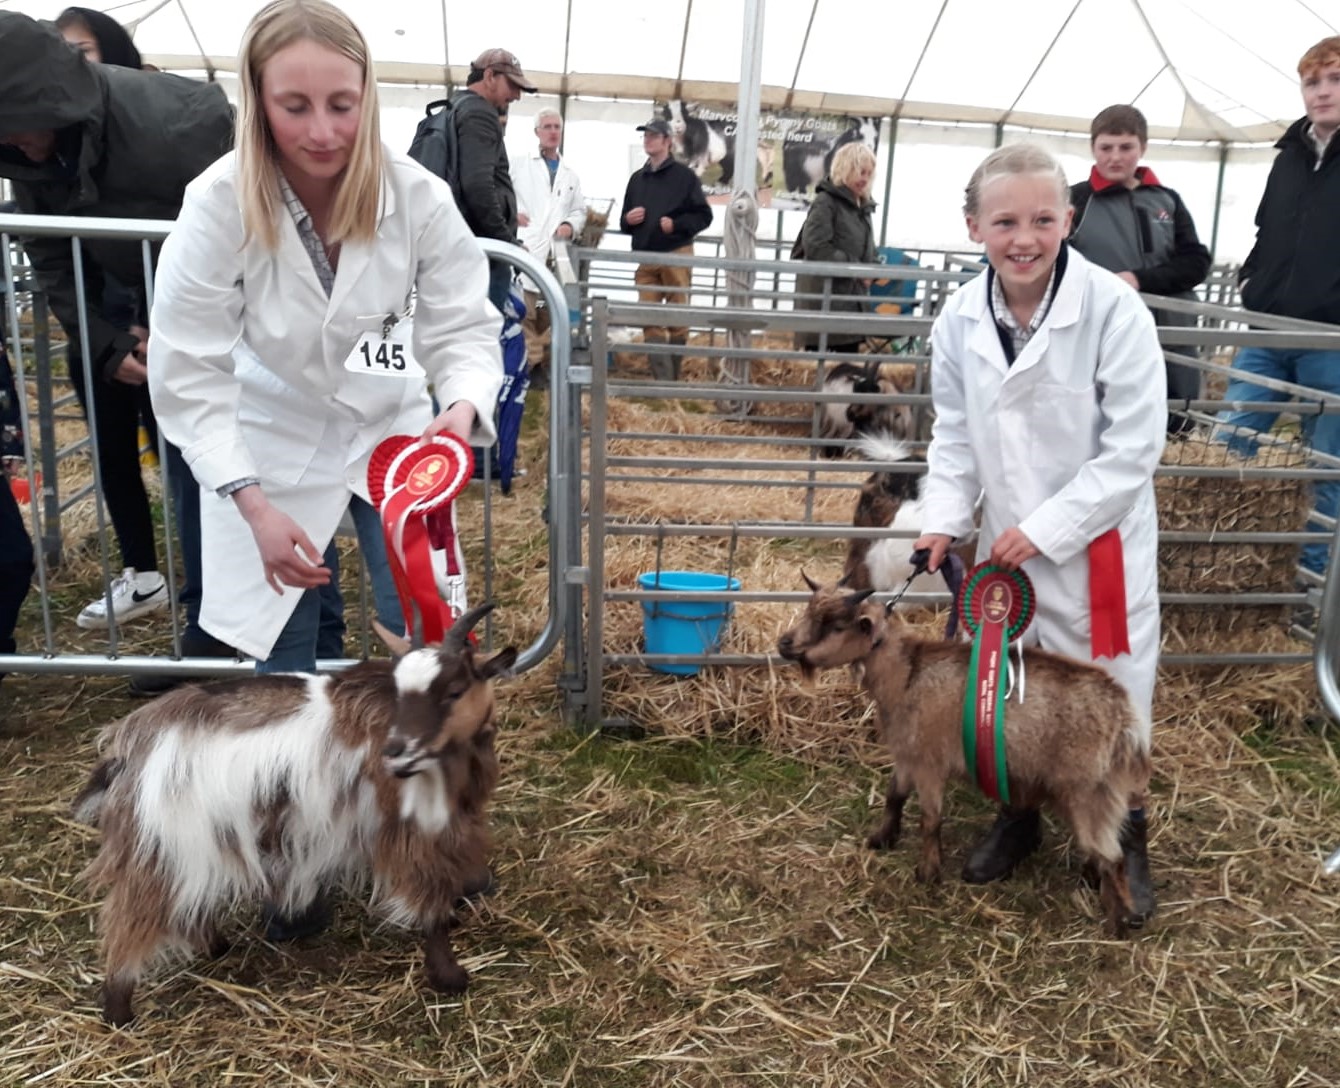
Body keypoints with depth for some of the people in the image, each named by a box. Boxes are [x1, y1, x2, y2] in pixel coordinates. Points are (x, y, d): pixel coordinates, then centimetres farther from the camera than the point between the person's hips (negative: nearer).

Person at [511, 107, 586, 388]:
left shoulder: (570, 175, 22)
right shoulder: (519, 164, 10)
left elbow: (580, 210, 20)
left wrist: (571, 226, -1)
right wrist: (511, 213, -10)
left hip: (556, 252, 4)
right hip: (526, 250, -4)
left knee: (549, 313, 5)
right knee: (523, 310, -10)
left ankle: (540, 365, 12)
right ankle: (528, 364, -6)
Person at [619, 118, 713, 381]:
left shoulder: (684, 175, 2)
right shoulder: (637, 178, 18)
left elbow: (704, 216, -1)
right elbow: (624, 223, 25)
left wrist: (676, 224, -15)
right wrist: (628, 220, 2)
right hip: (645, 258, 5)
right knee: (650, 320, -3)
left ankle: (673, 378, 10)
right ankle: (662, 379, -3)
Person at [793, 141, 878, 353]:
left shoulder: (863, 206, 17)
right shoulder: (826, 202, -9)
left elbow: (868, 249, 25)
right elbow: (815, 247, -20)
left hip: (853, 298, 8)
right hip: (824, 298, -8)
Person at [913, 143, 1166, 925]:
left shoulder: (1114, 310, -20)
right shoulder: (962, 318, -5)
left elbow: (1133, 448, -18)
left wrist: (1044, 529, -19)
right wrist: (945, 517, -7)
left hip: (1098, 546, -4)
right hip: (1007, 542, 5)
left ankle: (1126, 843, 33)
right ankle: (1019, 820, 41)